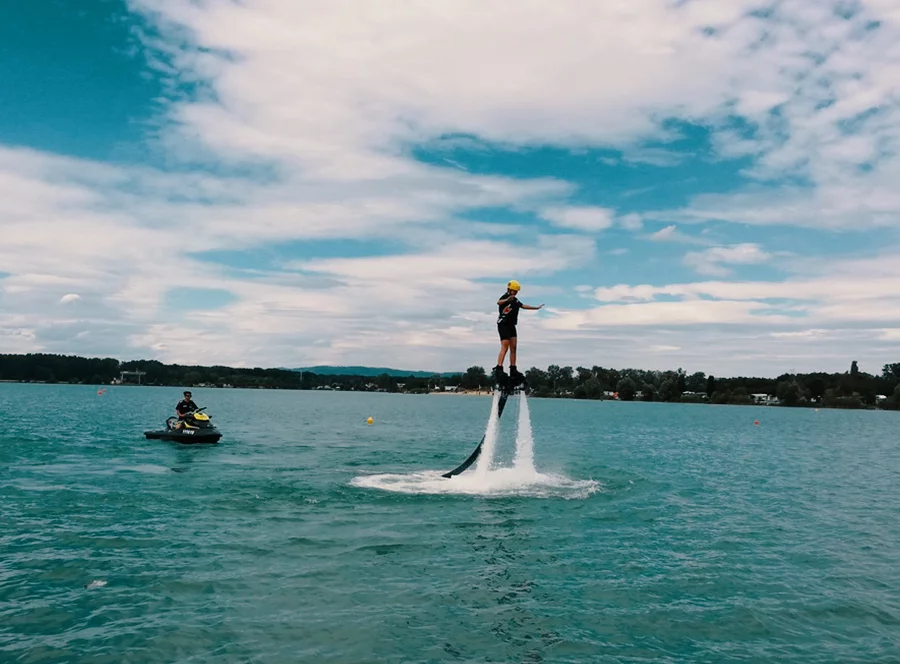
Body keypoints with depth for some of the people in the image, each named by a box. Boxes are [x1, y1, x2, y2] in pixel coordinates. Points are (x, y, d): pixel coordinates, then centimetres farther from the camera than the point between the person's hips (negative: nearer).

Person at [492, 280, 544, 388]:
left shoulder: (515, 300, 16)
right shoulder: (505, 297, -11)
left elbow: (522, 306, 35)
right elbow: (498, 302, -35)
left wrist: (536, 308, 46)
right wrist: (507, 300, -57)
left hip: (511, 325, 9)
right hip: (503, 325, -9)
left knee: (513, 348, 6)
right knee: (505, 347, -17)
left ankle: (513, 370, 9)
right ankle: (498, 370, -22)